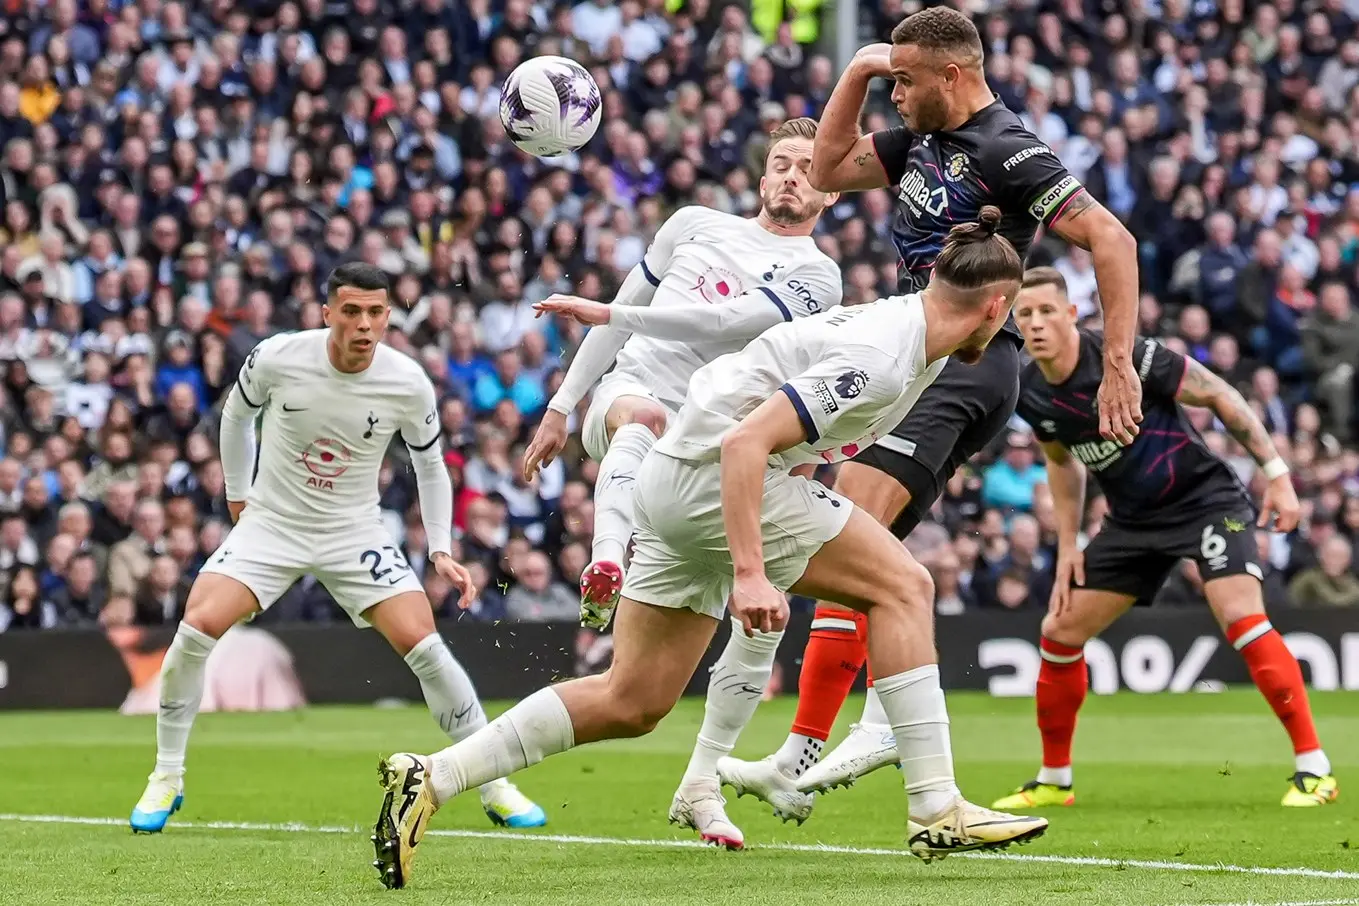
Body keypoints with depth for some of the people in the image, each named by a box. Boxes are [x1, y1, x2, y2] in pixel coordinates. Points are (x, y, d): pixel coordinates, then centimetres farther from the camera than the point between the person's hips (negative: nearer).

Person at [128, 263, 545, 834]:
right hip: (270, 523, 0)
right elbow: (237, 414, 7)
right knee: (197, 626, -20)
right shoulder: (277, 358, -16)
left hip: (355, 531, 0)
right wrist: (237, 495, 13)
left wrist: (441, 550, -4)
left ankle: (494, 787, 0)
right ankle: (166, 780, -1)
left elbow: (430, 465, 4)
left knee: (422, 644, -15)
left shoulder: (408, 384, -14)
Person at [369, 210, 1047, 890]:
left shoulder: (902, 321, 10)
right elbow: (746, 441, -27)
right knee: (901, 585, -8)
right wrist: (749, 573, -32)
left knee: (631, 703, 10)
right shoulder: (880, 361, -20)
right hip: (714, 473, -10)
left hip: (676, 481, 10)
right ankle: (936, 810, -9)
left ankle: (430, 779, 9)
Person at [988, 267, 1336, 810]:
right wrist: (1067, 546, 13)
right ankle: (1053, 781, 21)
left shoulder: (1128, 357, -23)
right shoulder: (1030, 393, -4)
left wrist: (1276, 473, -16)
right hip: (1133, 520, 7)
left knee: (1241, 618, -26)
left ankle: (1313, 770, -21)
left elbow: (1220, 396, -15)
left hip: (1204, 498, -7)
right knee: (1060, 634, 4)